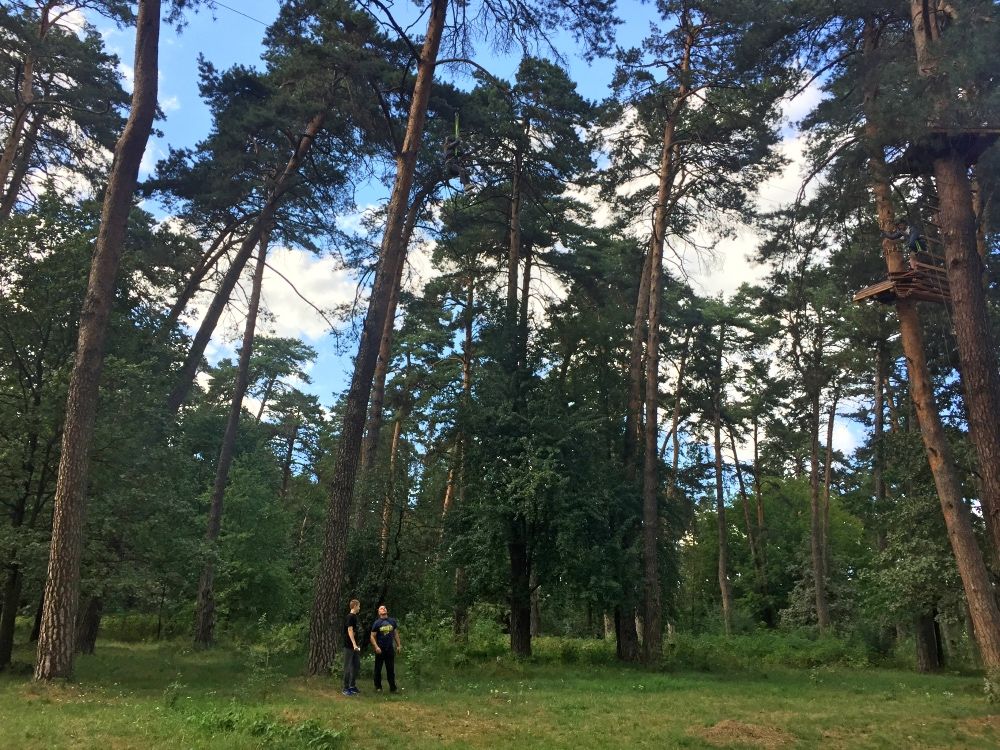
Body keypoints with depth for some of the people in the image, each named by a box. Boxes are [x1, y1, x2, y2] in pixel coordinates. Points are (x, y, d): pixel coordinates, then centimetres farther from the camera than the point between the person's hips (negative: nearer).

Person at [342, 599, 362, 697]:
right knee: (348, 667, -4)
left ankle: (352, 686, 21)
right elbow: (350, 631, -20)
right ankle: (346, 688, 1)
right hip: (349, 646, -9)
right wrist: (354, 644, -25)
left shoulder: (355, 616, 14)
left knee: (357, 666, 12)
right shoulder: (350, 616, -13)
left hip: (355, 646, 9)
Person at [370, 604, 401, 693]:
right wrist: (376, 647, -16)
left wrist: (399, 645, 8)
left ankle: (392, 688, 9)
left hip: (390, 649, 2)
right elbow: (372, 636, -4)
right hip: (380, 649, -2)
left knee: (391, 669, 5)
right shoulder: (377, 623, -3)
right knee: (378, 669, 5)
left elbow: (396, 634, 13)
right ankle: (378, 687, 16)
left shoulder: (392, 621, 7)